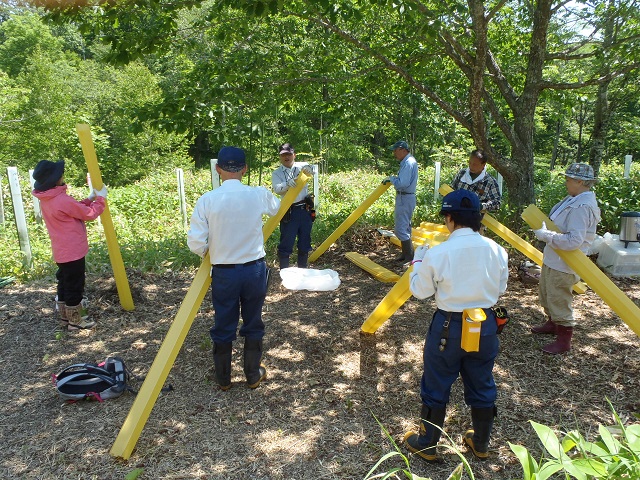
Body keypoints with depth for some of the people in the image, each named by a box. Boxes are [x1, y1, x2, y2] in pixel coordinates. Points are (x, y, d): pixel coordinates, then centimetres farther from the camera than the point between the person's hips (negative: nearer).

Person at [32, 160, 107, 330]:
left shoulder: (46, 200, 6)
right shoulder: (62, 200, -24)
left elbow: (74, 209, 16)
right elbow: (89, 214, -15)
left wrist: (90, 198, 14)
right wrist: (100, 198, -2)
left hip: (62, 251, 9)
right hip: (73, 251, -9)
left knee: (64, 283, 20)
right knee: (74, 286, 3)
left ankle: (65, 316, 32)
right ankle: (75, 321, 14)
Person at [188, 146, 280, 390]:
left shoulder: (207, 200, -13)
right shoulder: (259, 194, -8)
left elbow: (196, 244, -12)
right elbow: (277, 207, 16)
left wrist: (211, 251, 10)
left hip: (223, 272, -1)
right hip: (254, 269, 1)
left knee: (223, 327, 15)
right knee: (253, 325, 17)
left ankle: (223, 378, 32)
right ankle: (253, 375, 32)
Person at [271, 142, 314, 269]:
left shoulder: (301, 166, 6)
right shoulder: (276, 173, 4)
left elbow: (310, 171, -17)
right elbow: (277, 189, -14)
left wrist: (307, 169, -42)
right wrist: (287, 184, -35)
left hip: (305, 210, 2)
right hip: (289, 212, -2)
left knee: (305, 243, 12)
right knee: (286, 244, -2)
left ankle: (302, 271, 26)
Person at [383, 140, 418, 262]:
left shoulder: (408, 163, -19)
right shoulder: (407, 161, 14)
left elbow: (402, 183, -26)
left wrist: (391, 178, -11)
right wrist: (393, 178, 3)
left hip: (405, 198, -11)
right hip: (404, 197, 11)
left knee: (400, 229, -8)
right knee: (405, 227, 17)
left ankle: (410, 256, -2)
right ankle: (406, 253, 27)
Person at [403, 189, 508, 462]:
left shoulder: (438, 253, -18)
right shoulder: (495, 250, -6)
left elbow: (420, 291, -7)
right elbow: (500, 289, 6)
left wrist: (418, 259, 6)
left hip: (449, 327, -4)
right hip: (485, 325, 4)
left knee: (436, 388, 12)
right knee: (482, 387, 20)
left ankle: (426, 445, 28)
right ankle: (480, 444, 38)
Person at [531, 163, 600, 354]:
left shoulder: (582, 207, -26)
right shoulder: (574, 200, 6)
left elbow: (574, 240, -32)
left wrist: (545, 235, -25)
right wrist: (545, 229, 2)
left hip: (563, 264, -11)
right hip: (553, 259, 11)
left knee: (559, 301, 2)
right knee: (546, 294, 26)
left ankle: (564, 341, 18)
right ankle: (552, 324, 47)